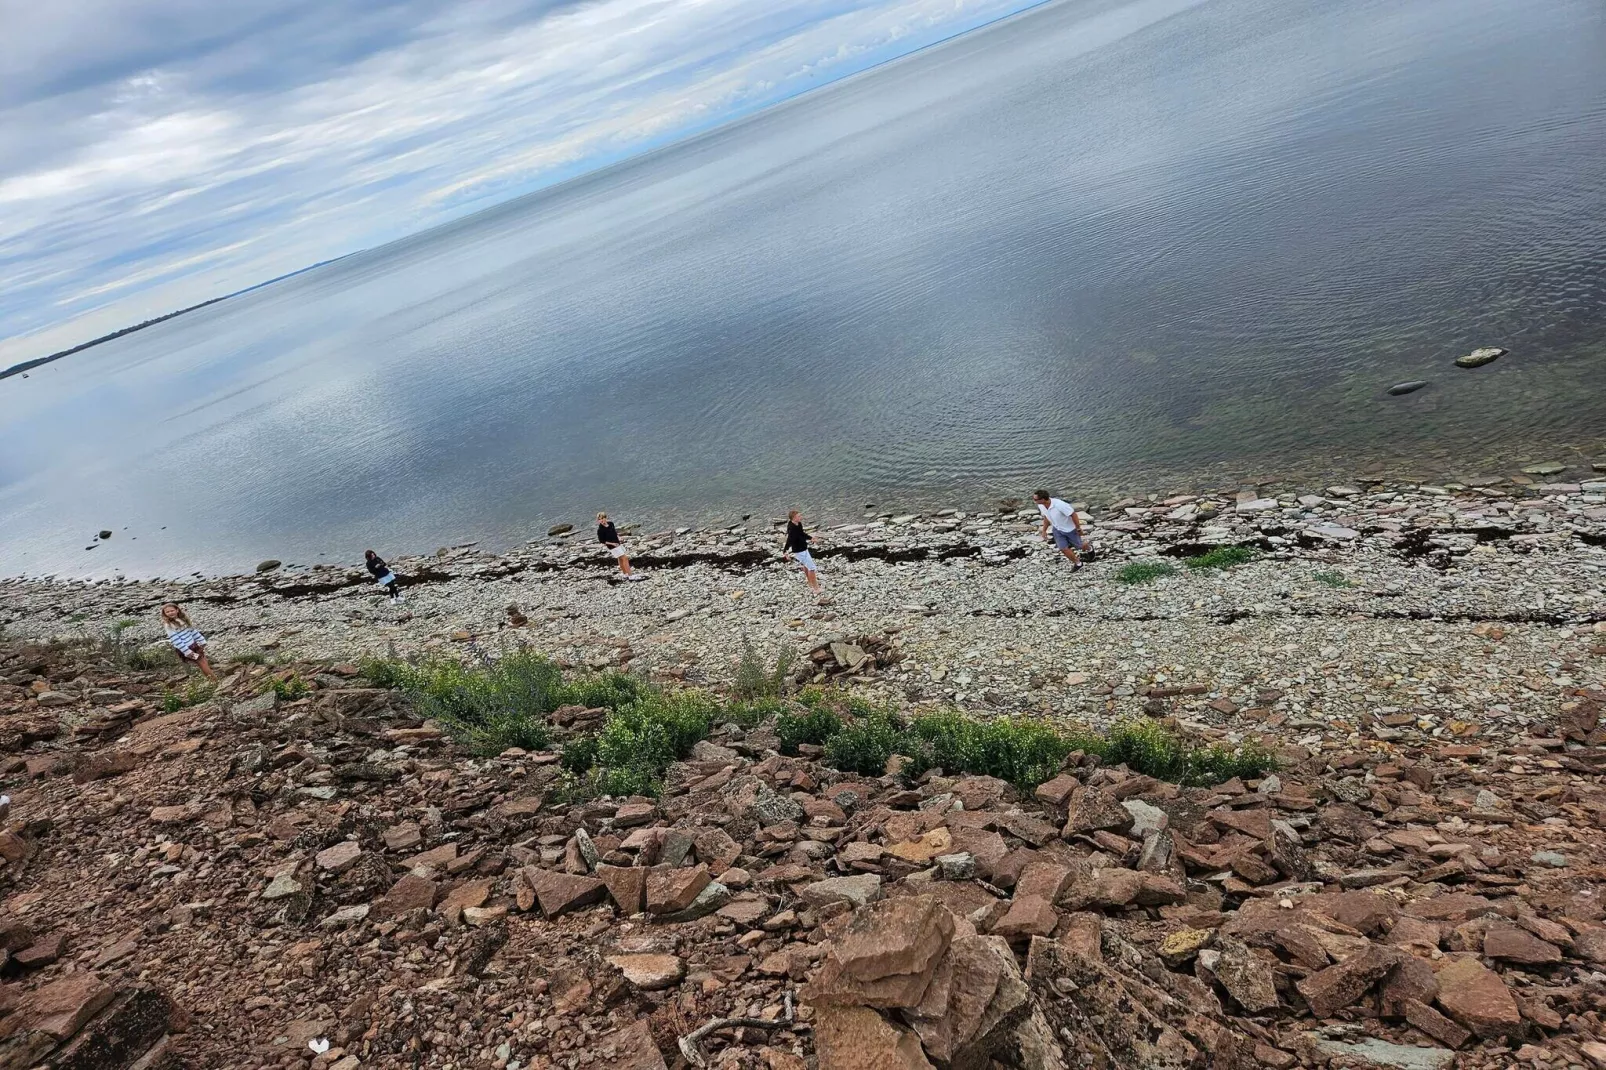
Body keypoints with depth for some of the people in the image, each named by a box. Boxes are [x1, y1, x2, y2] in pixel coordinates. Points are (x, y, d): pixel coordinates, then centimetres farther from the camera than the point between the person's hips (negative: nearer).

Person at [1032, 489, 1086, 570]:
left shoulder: (1060, 505, -40)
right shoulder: (1041, 506, -18)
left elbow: (1073, 515, -27)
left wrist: (1078, 529, -18)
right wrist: (1044, 530, 8)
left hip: (1070, 529, -5)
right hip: (1057, 529, 5)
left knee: (1079, 546, 15)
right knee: (1063, 549, -1)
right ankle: (1077, 563, 22)